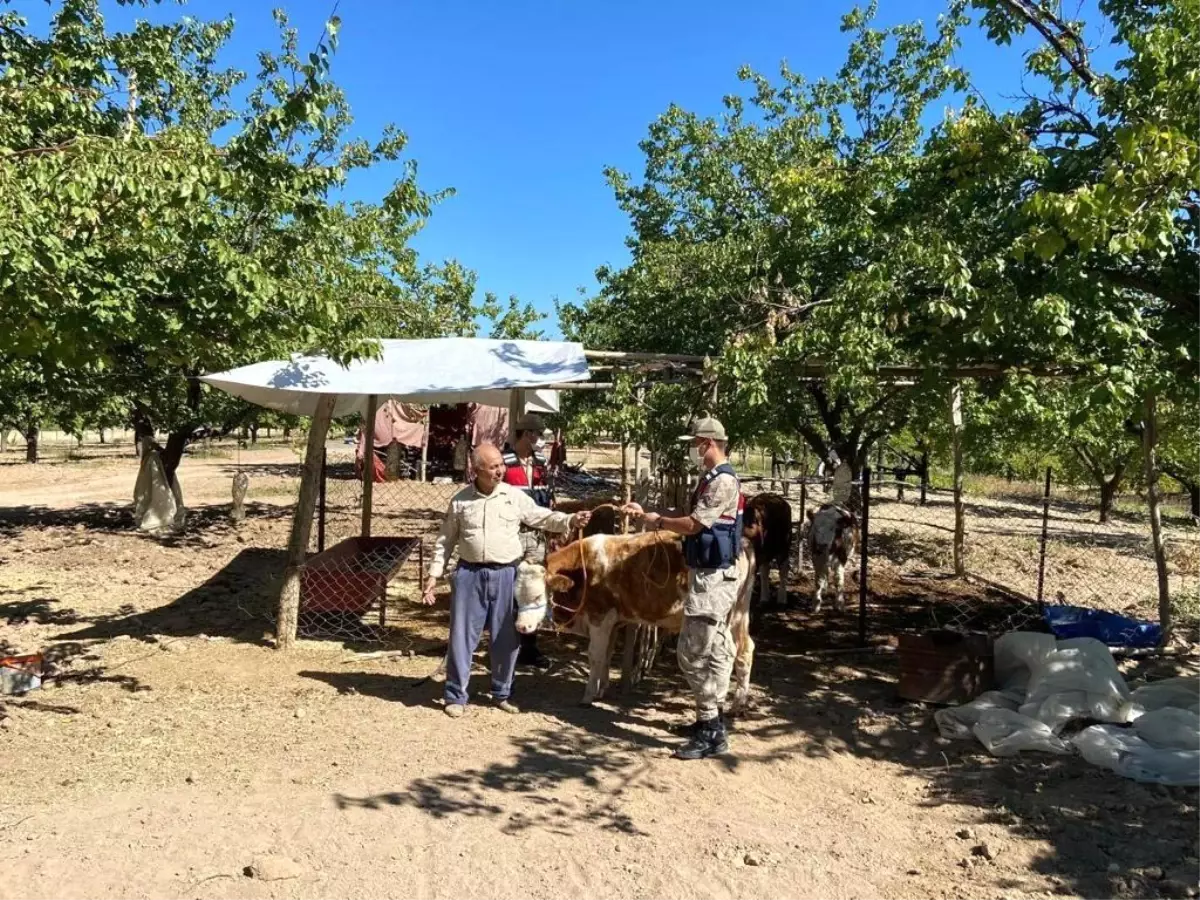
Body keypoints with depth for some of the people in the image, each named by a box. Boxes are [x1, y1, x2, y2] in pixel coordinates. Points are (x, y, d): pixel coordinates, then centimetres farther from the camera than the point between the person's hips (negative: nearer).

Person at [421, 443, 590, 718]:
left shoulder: (515, 496, 2)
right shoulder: (460, 500, 2)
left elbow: (543, 517, 3)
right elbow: (445, 541, 7)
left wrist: (570, 521, -14)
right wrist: (434, 574, 4)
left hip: (506, 574, 1)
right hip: (469, 573, -1)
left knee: (506, 637, 9)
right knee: (462, 635, 4)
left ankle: (502, 693, 25)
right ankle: (456, 696, 16)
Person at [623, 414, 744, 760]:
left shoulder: (724, 481, -17)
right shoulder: (710, 479, 14)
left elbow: (692, 525, -20)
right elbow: (694, 524, 16)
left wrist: (655, 520, -4)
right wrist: (647, 514, 10)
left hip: (712, 579, -10)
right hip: (709, 576, 10)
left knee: (693, 653, -9)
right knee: (715, 651, 16)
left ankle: (711, 733, -3)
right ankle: (712, 719, 26)